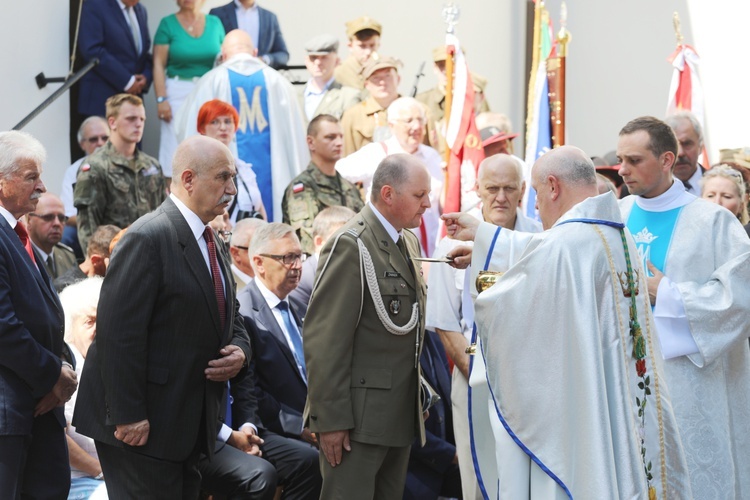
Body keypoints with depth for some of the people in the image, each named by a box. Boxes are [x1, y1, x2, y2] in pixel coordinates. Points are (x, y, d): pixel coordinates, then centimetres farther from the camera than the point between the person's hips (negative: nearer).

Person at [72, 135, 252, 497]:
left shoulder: (211, 243, 14)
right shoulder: (148, 238, -16)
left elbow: (230, 318, 25)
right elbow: (118, 332, -21)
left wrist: (240, 351, 1)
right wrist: (127, 416, -23)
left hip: (190, 423, 9)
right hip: (142, 425, -9)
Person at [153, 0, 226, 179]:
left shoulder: (215, 23, 8)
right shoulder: (168, 24, 0)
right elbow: (159, 64, -4)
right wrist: (161, 99, -12)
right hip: (178, 93, -2)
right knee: (176, 147, -4)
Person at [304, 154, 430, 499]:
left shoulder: (408, 241, 13)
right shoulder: (350, 246, -14)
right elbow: (324, 339, -17)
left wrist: (416, 401, 16)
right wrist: (331, 419, -19)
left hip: (402, 415, 8)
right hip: (358, 417, -8)